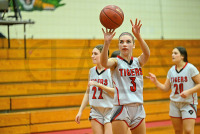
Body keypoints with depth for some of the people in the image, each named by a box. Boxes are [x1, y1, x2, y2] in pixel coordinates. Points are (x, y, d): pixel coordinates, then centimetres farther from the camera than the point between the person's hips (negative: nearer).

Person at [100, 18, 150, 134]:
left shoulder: (138, 62, 9)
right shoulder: (116, 61, -1)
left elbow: (147, 54, -14)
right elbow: (104, 63, -24)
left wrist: (138, 36, -33)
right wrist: (107, 43, -43)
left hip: (138, 108, 4)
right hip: (121, 108, -4)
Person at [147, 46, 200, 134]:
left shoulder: (190, 68, -9)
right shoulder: (171, 70, 7)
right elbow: (165, 88, 10)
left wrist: (188, 91, -21)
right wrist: (155, 81, -5)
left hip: (188, 104, -5)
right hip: (174, 104, 5)